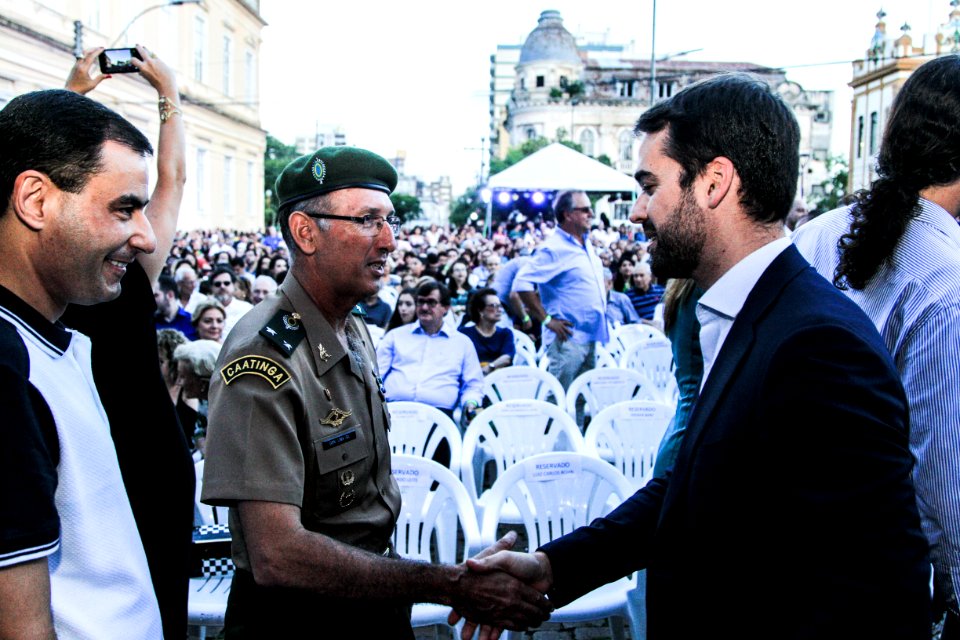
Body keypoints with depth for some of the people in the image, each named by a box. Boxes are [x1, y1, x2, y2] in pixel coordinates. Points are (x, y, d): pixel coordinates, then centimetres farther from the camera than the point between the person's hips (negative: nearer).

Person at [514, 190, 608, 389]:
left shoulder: (587, 245, 14)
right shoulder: (553, 249, -13)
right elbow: (522, 282, -20)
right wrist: (547, 320, -18)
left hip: (590, 338, 9)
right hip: (568, 338, -9)